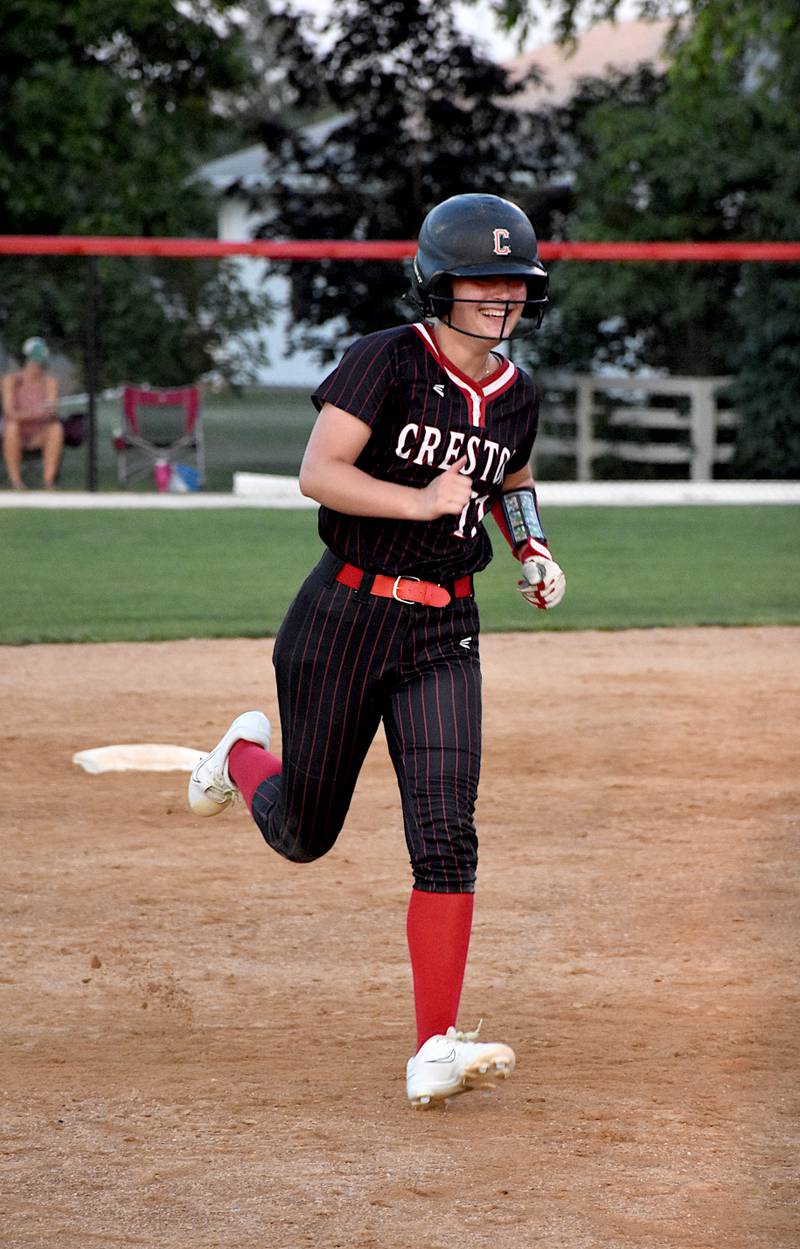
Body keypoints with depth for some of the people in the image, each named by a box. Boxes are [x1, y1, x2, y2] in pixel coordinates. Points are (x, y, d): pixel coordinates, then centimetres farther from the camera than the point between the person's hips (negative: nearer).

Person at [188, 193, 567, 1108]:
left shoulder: (517, 396, 6)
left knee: (445, 837, -11)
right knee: (303, 834, 11)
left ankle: (435, 1050, -13)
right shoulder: (387, 362, -12)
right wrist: (421, 503, -30)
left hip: (444, 636, 4)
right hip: (346, 618, -4)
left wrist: (532, 549, 8)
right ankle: (244, 756, 48)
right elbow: (318, 473, -21)